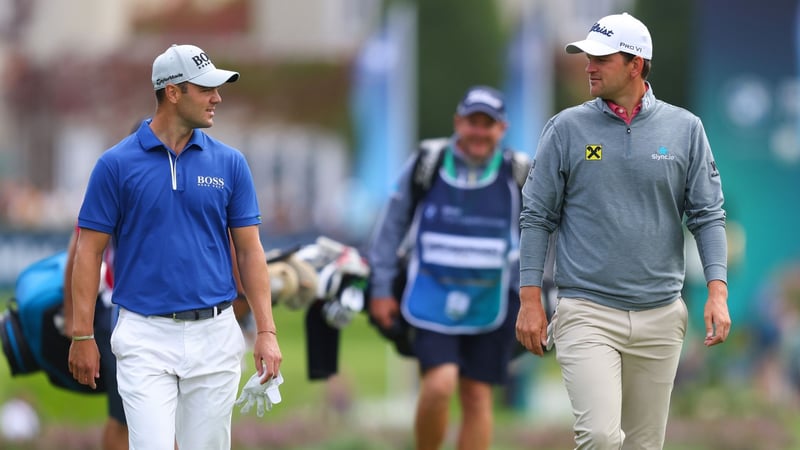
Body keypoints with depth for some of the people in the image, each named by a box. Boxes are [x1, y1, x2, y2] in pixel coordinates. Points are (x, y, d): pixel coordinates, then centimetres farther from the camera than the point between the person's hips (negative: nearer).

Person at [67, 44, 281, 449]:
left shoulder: (229, 163, 4)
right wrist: (82, 335, -4)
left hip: (214, 337, 3)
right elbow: (89, 250, 0)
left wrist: (266, 331, -2)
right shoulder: (116, 164, -3)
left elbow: (249, 249, 6)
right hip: (146, 336, -3)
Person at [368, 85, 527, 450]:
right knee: (440, 385, -18)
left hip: (489, 306, 2)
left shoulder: (518, 175, 0)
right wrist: (381, 290, 5)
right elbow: (392, 227, 6)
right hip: (433, 300, -2)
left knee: (477, 397, 3)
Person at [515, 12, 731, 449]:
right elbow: (537, 217, 4)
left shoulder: (685, 129, 5)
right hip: (587, 312, -2)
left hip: (660, 315, 2)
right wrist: (530, 301, -2)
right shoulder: (566, 129, 2)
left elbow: (707, 215, 7)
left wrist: (717, 291, -6)